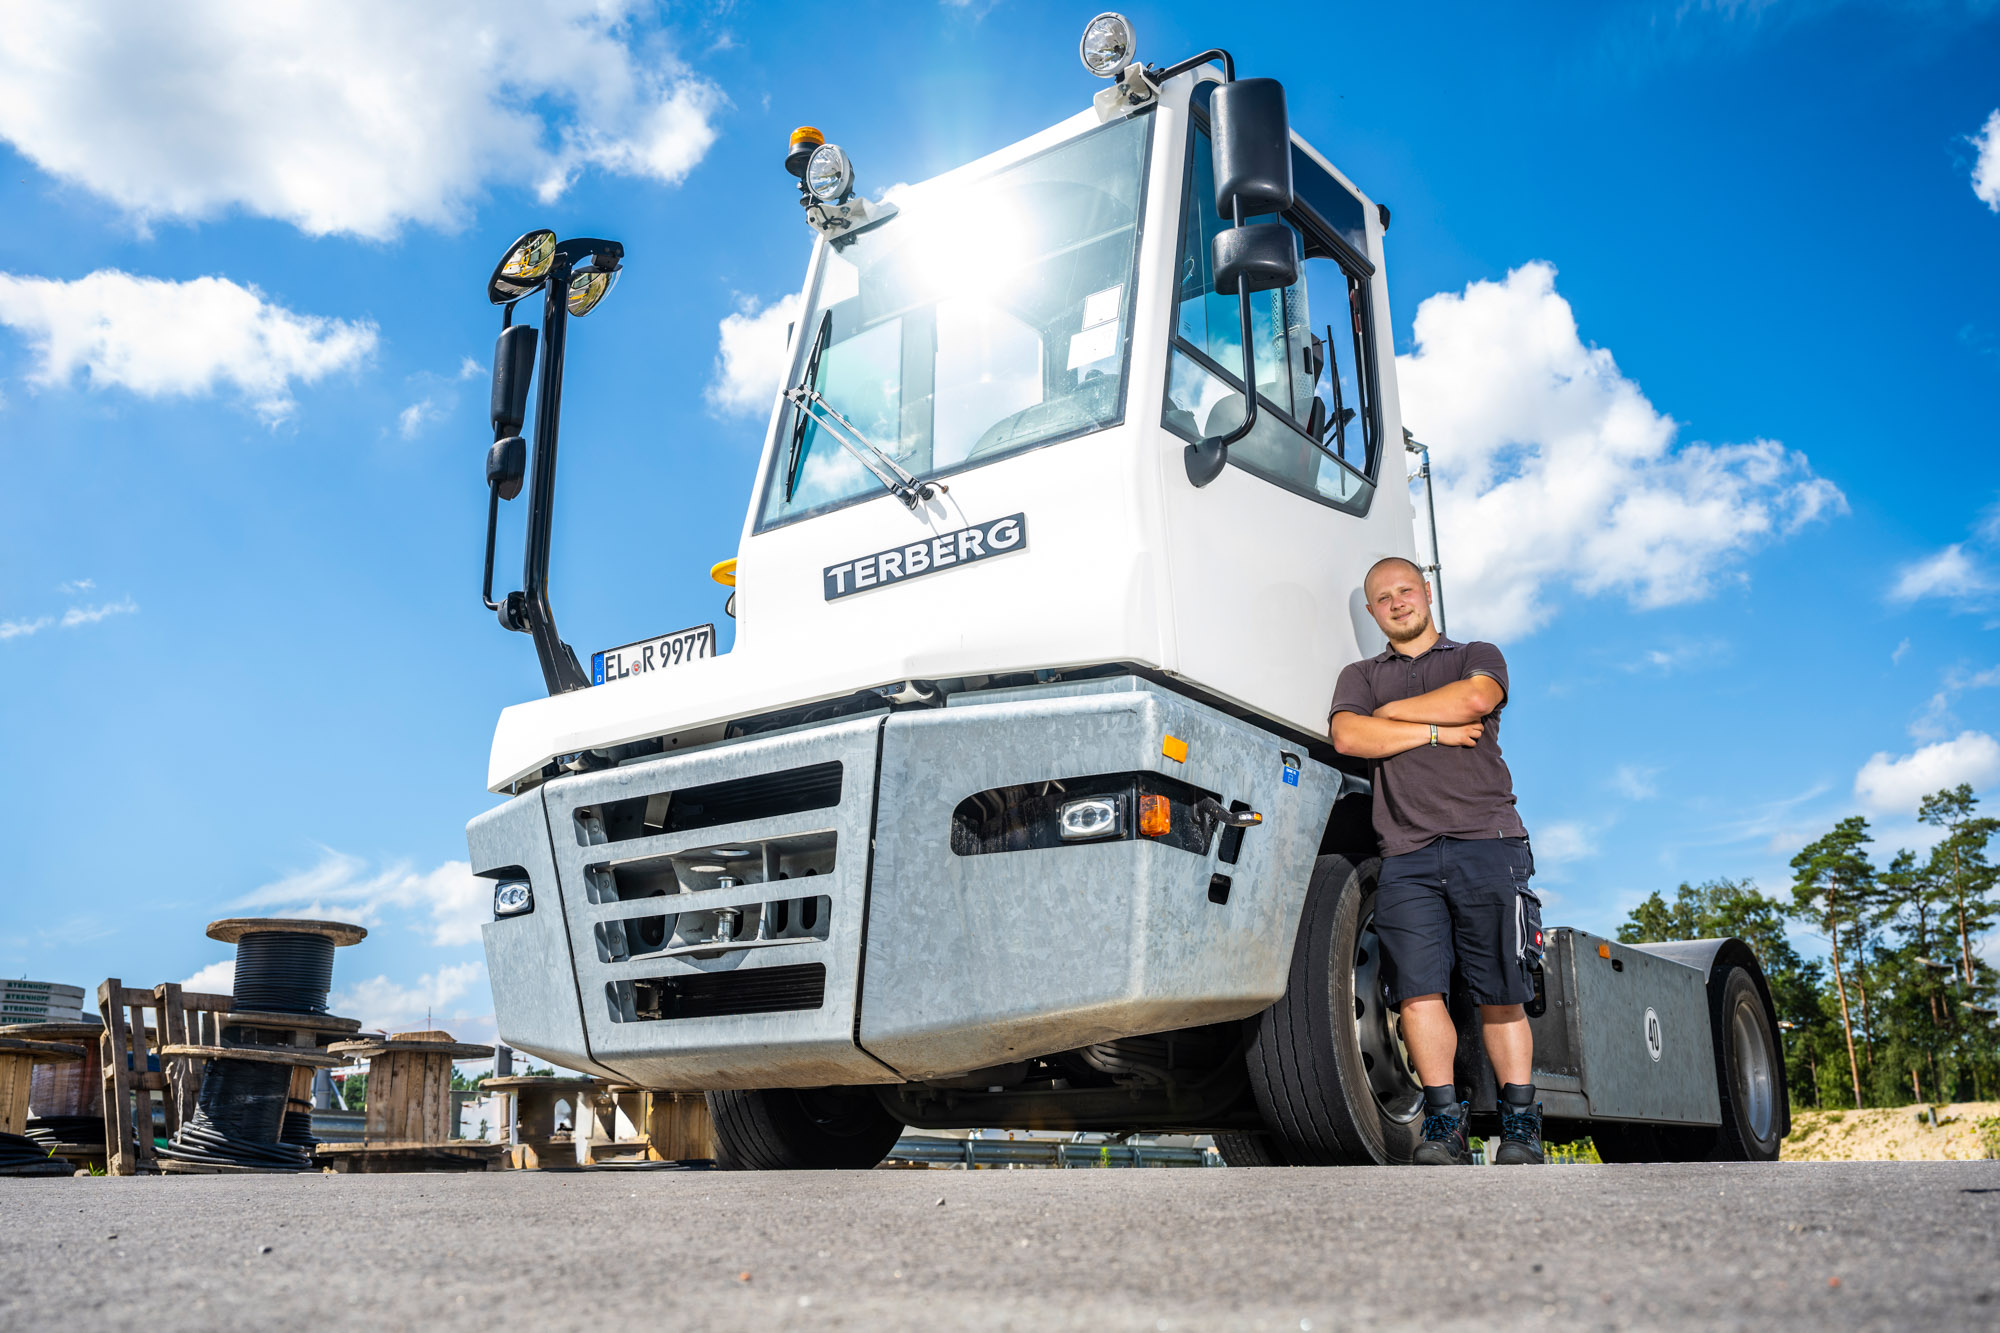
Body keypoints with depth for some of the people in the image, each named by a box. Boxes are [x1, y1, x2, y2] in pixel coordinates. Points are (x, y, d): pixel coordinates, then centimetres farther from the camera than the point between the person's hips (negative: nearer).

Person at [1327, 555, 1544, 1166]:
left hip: (1486, 841, -1)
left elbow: (1475, 699, -5)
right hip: (1407, 854, 1)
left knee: (1501, 994, -2)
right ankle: (1445, 1121, -2)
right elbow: (1347, 735, 2)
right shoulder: (1360, 675, 23)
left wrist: (1390, 711, 4)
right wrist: (1436, 731, -1)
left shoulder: (1478, 656, 19)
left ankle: (1520, 1121, 8)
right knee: (1418, 989, -9)